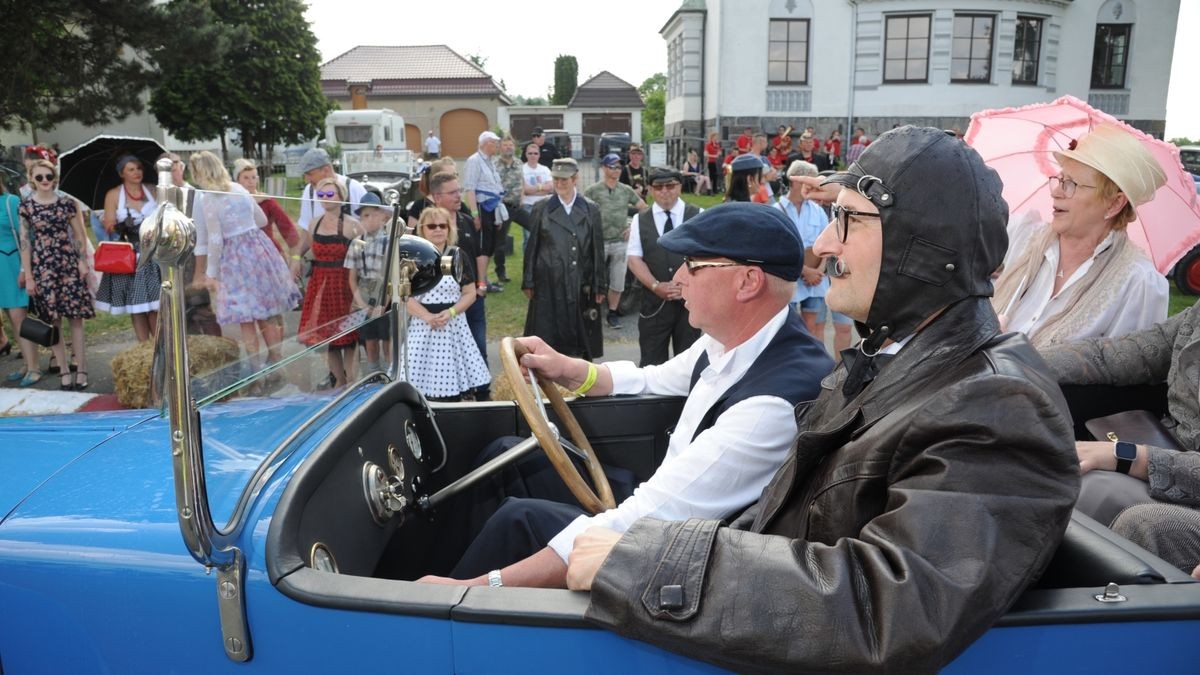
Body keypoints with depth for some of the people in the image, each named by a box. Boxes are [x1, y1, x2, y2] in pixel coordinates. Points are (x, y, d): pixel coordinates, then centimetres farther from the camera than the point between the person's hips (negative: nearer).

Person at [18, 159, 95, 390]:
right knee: (52, 321, 3)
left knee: (75, 317, -1)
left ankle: (81, 369, 5)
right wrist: (28, 276, -1)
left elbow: (80, 235, 7)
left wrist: (83, 261, -2)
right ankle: (64, 371, 11)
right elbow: (24, 241, 2)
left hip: (69, 264, 0)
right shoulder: (26, 206, 1)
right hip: (43, 267, 0)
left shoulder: (68, 202, 2)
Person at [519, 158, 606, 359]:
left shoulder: (591, 209, 4)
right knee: (548, 338, 4)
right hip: (549, 286, -1)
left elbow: (598, 250, 4)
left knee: (583, 339, 7)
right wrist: (528, 283, 2)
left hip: (582, 287, 1)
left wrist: (600, 286, 2)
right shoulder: (542, 209, 3)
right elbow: (532, 248, 4)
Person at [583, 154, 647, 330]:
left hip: (620, 242, 3)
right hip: (599, 242, -3)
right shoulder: (593, 190, -2)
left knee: (618, 281, 7)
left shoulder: (626, 190, 7)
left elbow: (644, 209, 15)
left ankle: (613, 313, 21)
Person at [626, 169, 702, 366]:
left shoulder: (698, 216, 1)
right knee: (651, 362, 5)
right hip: (654, 301, 1)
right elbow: (634, 259, 1)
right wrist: (656, 286, -12)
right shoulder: (639, 220, 5)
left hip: (690, 299, 0)